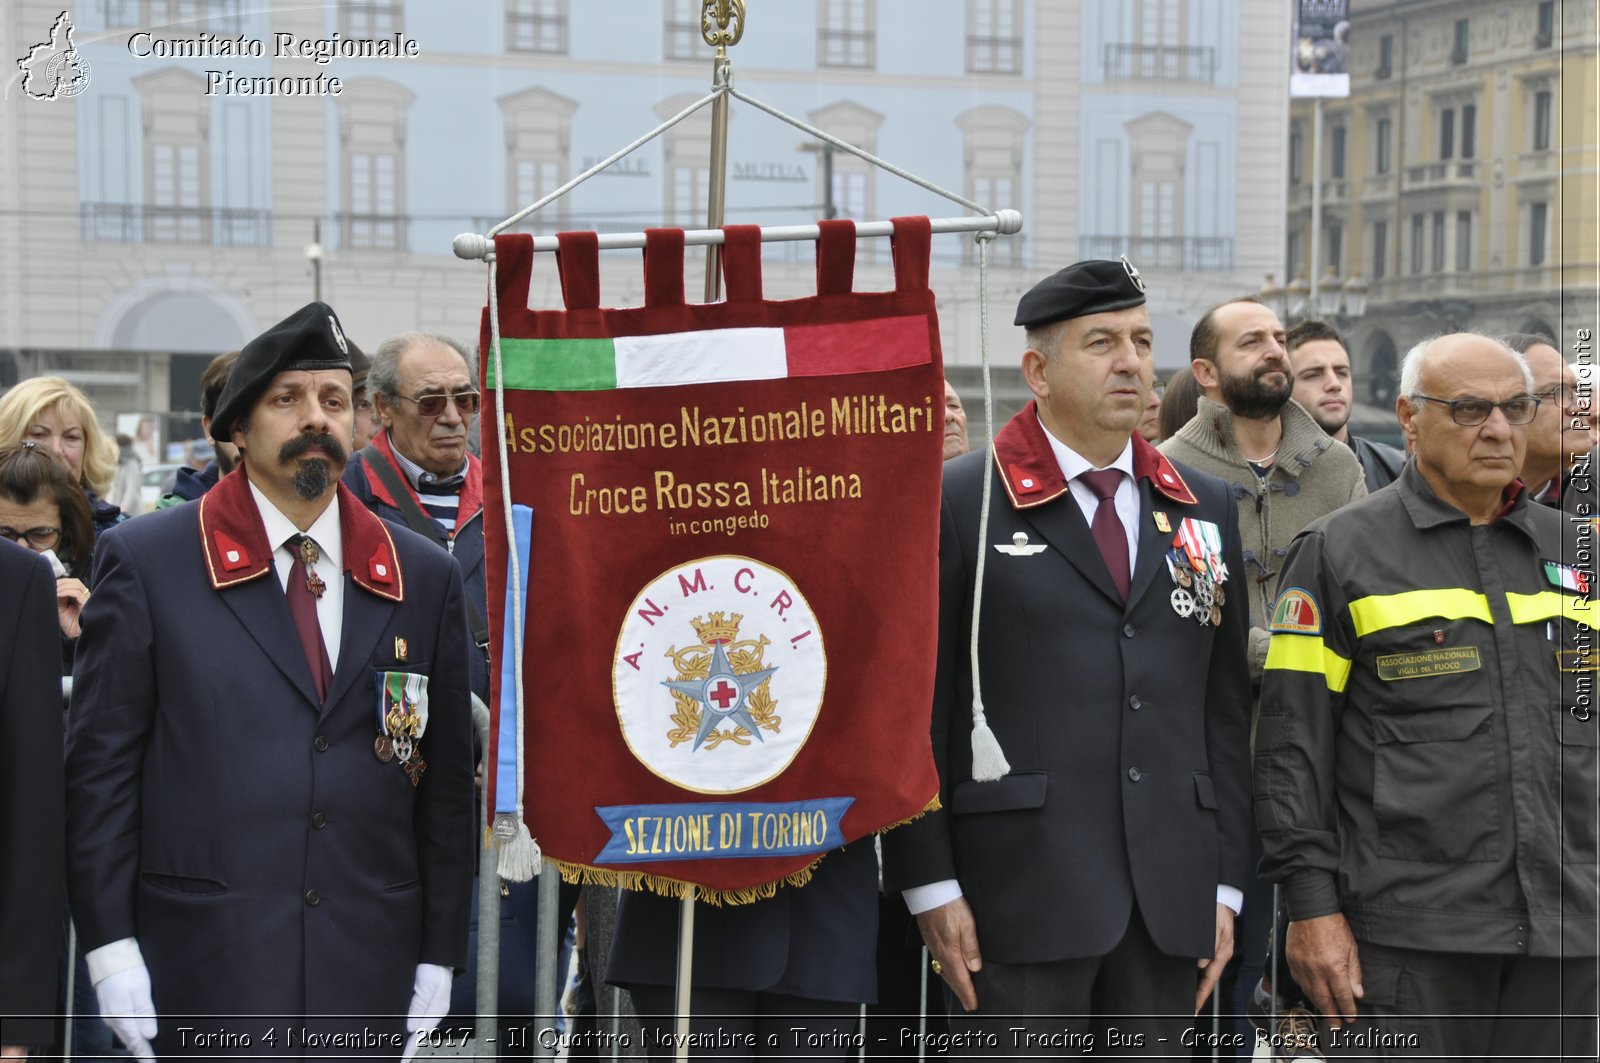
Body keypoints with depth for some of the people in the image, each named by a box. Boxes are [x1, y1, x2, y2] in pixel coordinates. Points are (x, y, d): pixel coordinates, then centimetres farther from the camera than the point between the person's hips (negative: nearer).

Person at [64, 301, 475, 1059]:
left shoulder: (424, 577, 9)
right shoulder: (146, 562, 1)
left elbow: (447, 777, 11)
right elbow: (100, 761, 0)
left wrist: (441, 954, 7)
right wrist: (110, 945, -6)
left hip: (371, 974, 3)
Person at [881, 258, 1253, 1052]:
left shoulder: (1203, 507, 13)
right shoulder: (959, 503, -2)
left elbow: (1226, 708, 14)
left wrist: (1225, 881, 10)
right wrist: (930, 883, -9)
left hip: (1171, 894, 5)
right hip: (1019, 895, -5)